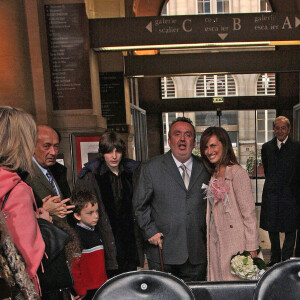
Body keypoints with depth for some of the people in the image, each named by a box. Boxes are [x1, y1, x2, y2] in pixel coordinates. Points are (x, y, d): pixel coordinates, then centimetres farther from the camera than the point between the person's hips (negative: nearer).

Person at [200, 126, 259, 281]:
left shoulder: (237, 173, -12)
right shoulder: (213, 175, 12)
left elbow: (249, 213, -13)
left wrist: (251, 248, -14)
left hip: (234, 243, -7)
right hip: (215, 242, 7)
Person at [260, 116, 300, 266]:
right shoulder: (267, 147, 5)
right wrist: (272, 184, 10)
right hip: (271, 194, 3)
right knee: (272, 229, 13)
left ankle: (286, 260, 23)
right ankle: (275, 259, 31)